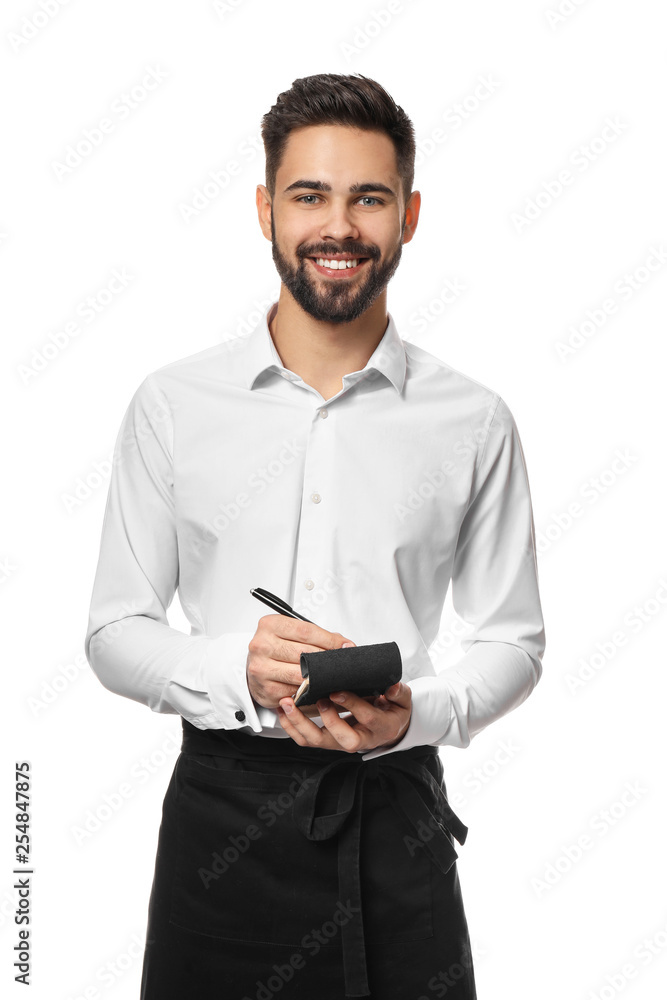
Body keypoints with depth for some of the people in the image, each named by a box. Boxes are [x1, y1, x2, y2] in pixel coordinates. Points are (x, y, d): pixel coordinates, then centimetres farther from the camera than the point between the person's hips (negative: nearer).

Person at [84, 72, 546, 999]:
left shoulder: (474, 420, 0)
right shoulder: (171, 405, 0)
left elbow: (513, 639, 6)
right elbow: (115, 633, 3)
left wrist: (419, 712, -14)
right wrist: (238, 668, -16)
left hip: (397, 815, 0)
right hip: (224, 810, 0)